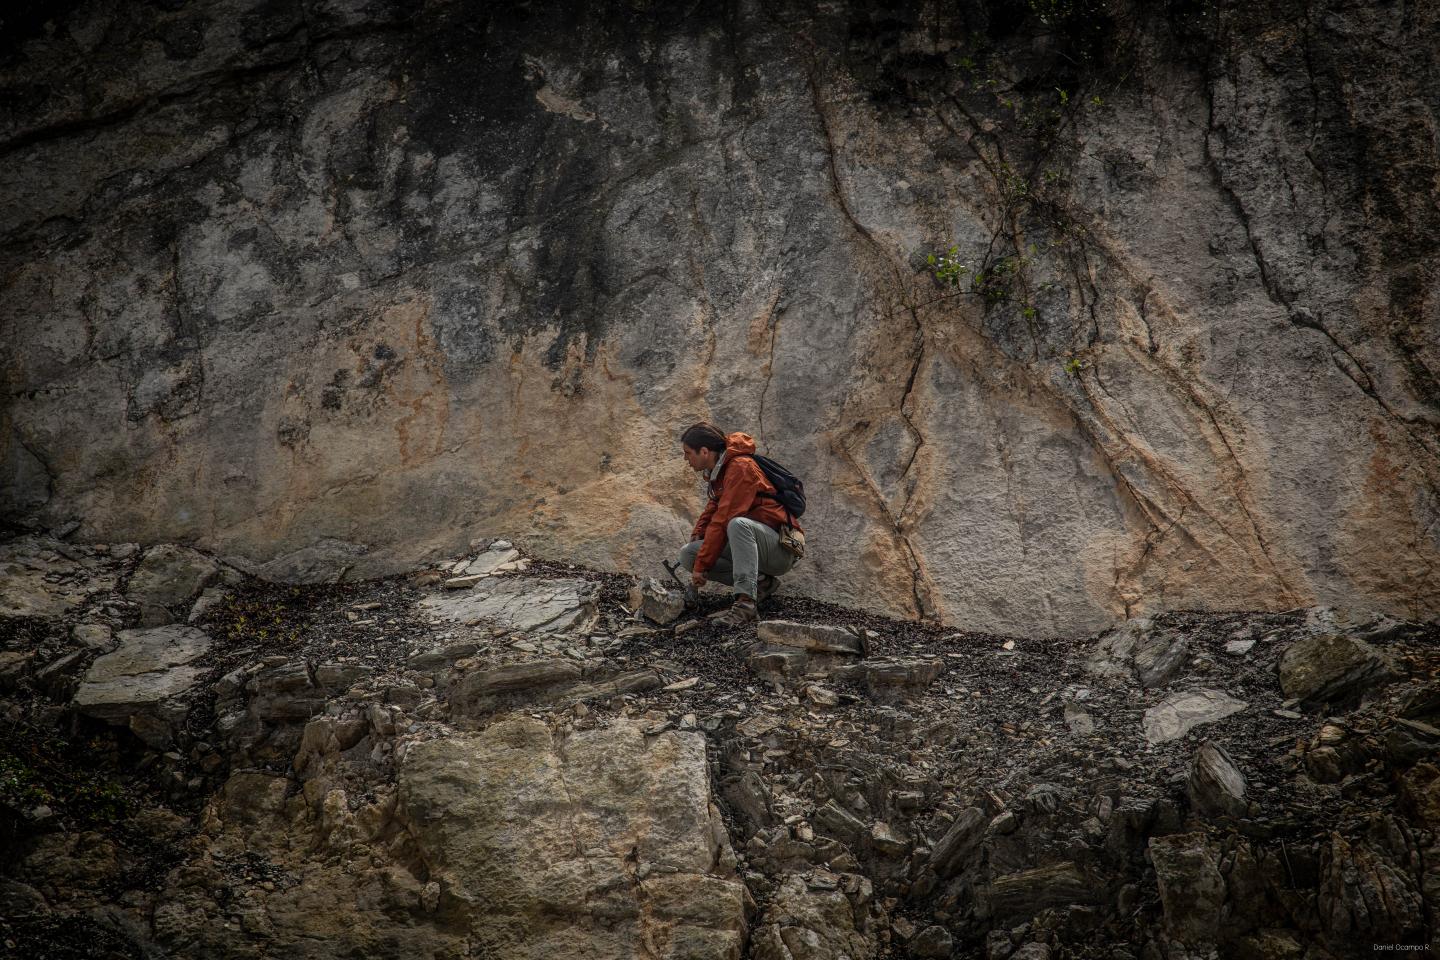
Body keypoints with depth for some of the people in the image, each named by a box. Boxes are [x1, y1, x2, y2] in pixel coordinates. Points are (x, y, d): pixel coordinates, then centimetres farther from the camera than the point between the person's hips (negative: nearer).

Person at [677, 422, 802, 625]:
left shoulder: (740, 468, -18)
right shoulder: (716, 472, 12)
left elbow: (724, 521, -22)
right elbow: (712, 512, 19)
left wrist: (701, 565, -20)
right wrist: (696, 537, -2)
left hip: (781, 549, -9)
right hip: (746, 544, 9)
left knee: (738, 524, -38)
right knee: (687, 553, -5)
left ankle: (746, 602, -41)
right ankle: (759, 582, -6)